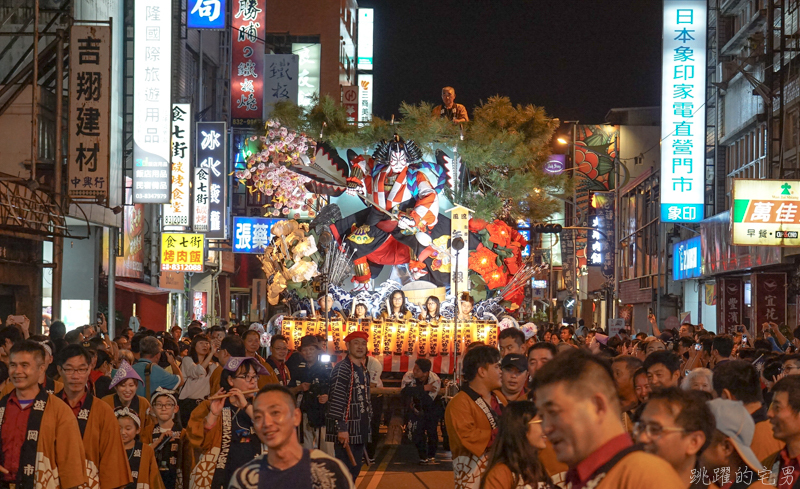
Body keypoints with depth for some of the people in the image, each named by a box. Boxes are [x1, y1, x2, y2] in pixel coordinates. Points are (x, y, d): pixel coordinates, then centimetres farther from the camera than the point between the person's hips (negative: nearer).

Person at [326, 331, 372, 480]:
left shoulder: (363, 370, 15)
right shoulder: (342, 368, -13)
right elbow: (336, 400, -20)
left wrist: (368, 420, 18)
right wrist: (341, 428, -24)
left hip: (360, 429, 9)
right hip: (346, 430, -9)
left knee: (355, 469, 14)